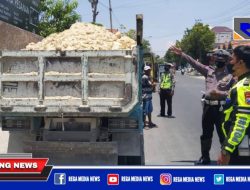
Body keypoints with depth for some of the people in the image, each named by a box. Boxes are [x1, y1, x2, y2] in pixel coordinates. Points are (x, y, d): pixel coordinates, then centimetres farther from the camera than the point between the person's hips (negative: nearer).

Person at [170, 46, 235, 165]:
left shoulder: (230, 75, -5)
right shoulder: (209, 70, 7)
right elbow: (195, 63, 5)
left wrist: (220, 93, -21)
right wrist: (182, 54, 1)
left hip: (222, 108, -5)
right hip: (208, 106, 5)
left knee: (223, 135, 3)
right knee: (206, 134, 15)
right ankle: (205, 157, 28)